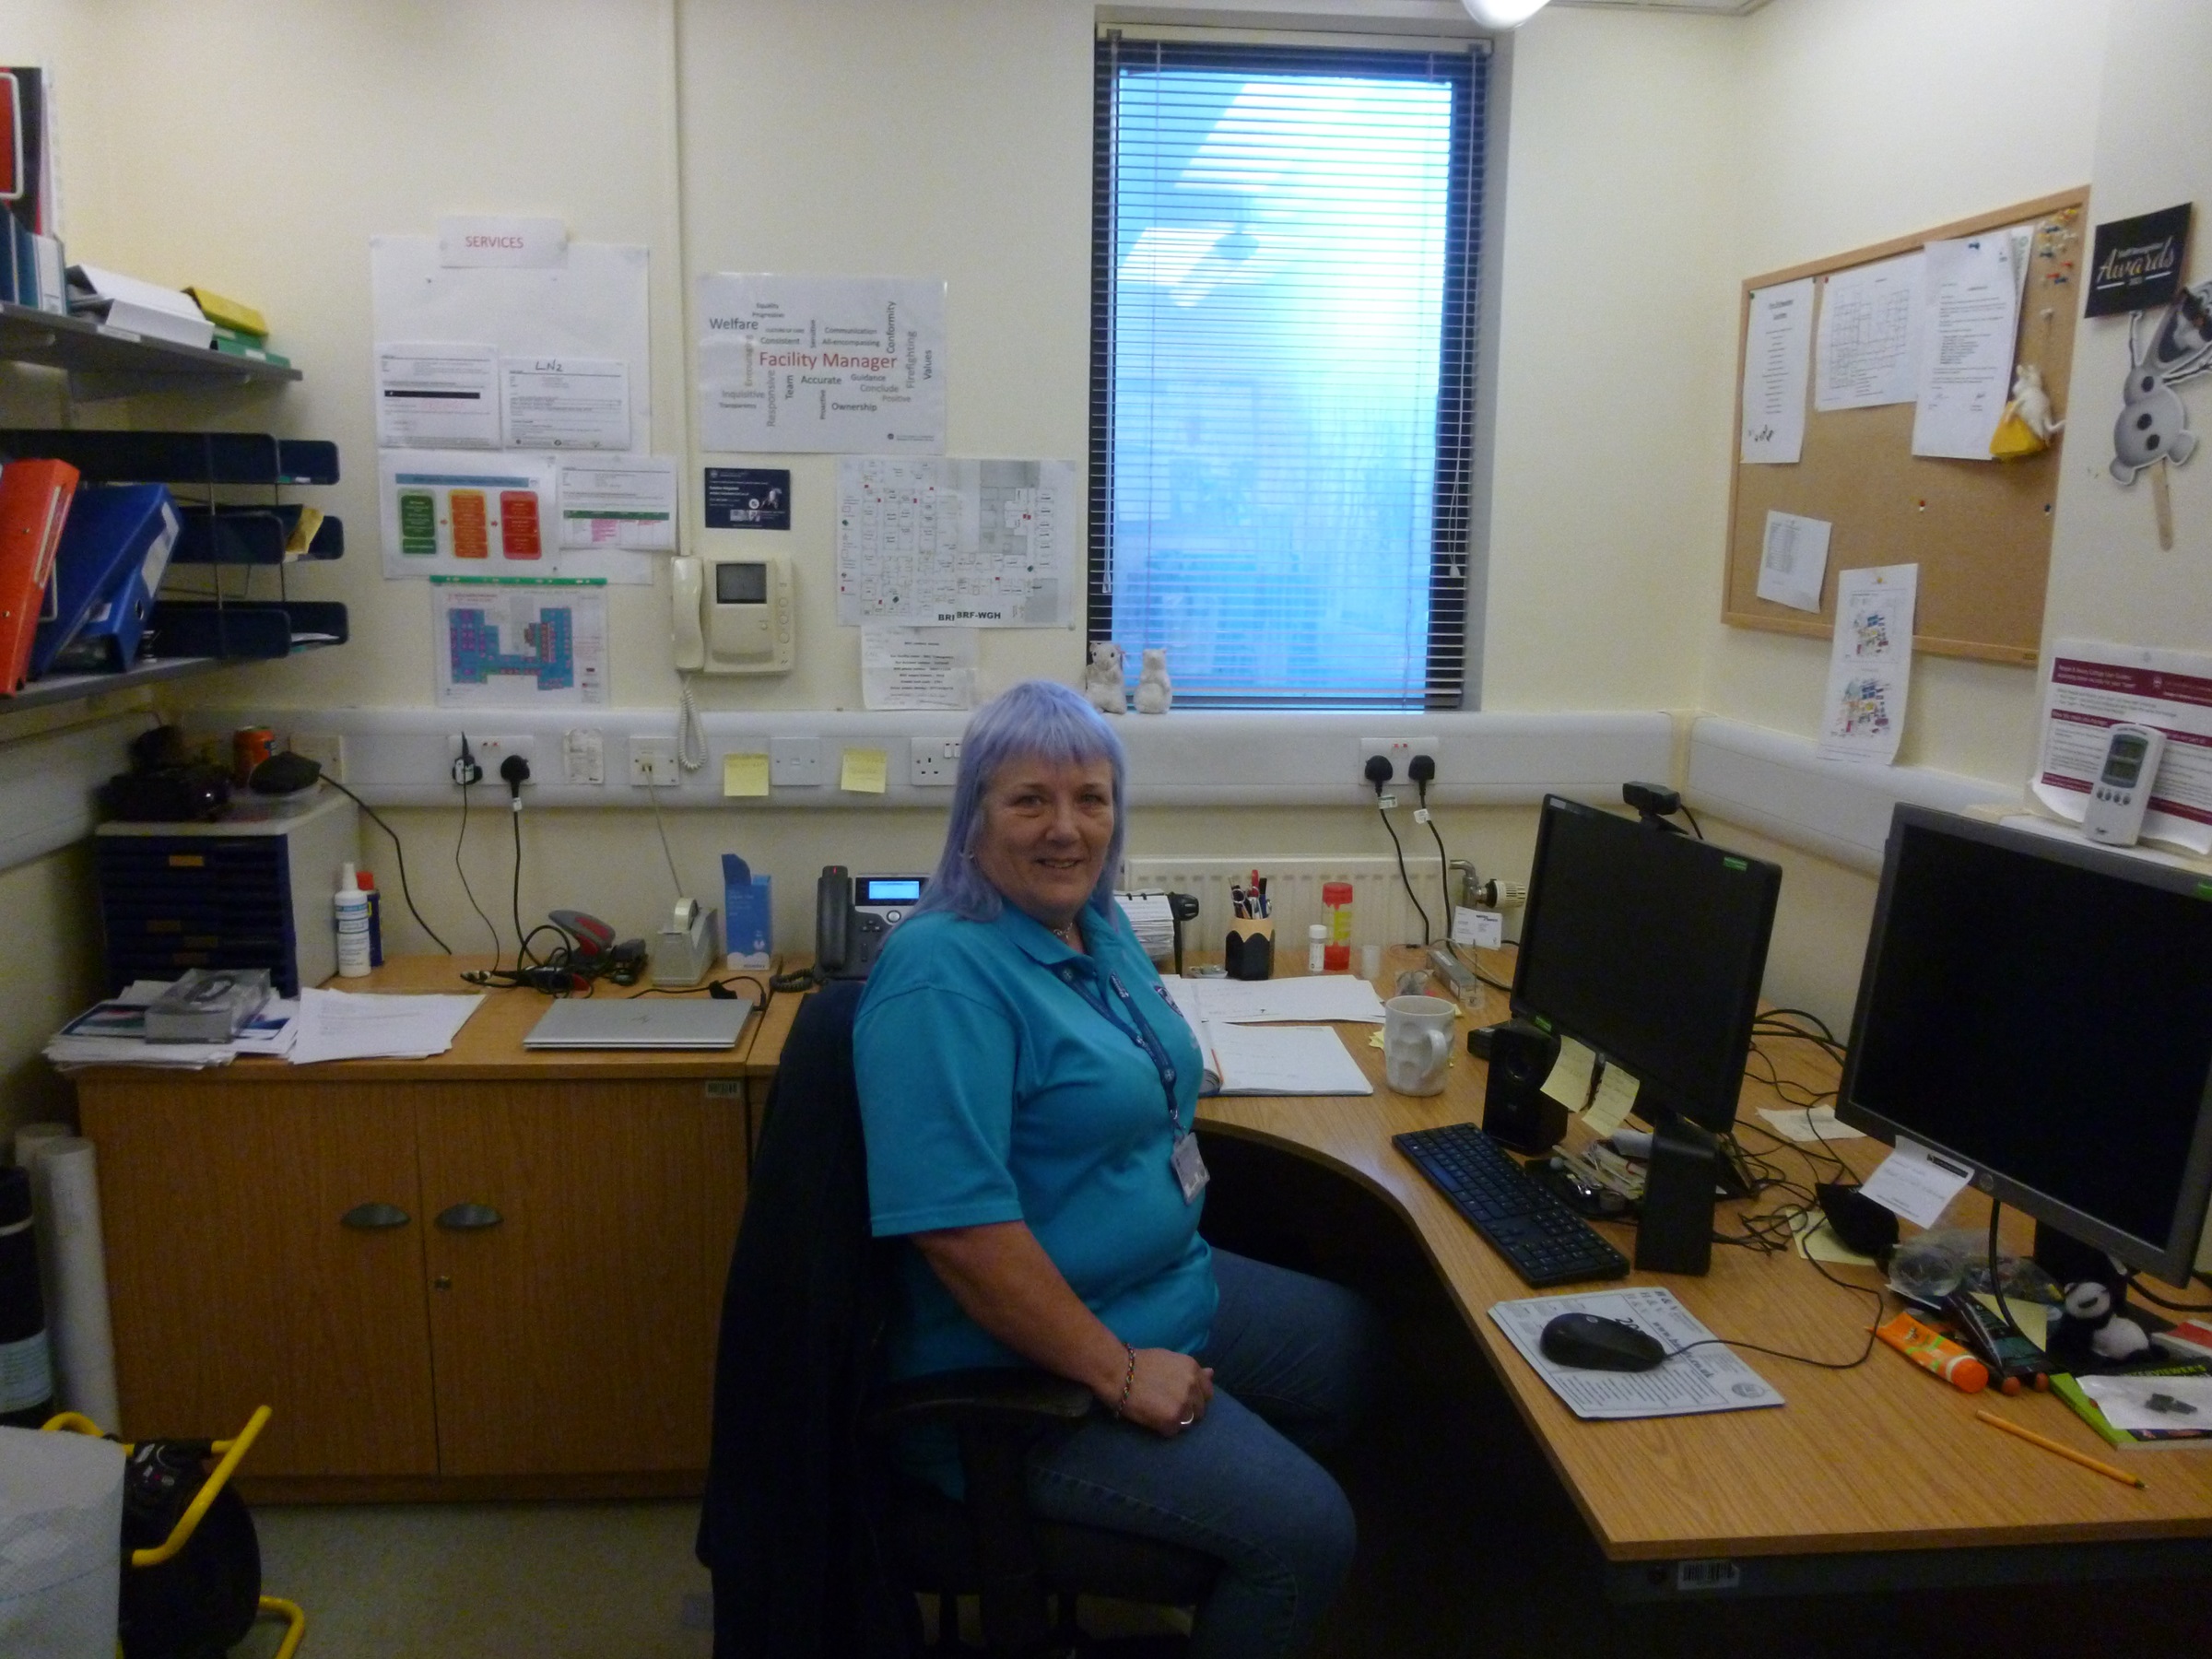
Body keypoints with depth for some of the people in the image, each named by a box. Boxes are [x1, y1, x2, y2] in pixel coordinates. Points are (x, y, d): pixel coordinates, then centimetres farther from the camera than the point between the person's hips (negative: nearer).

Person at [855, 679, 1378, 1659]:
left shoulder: (1099, 927, 3)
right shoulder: (944, 972, -25)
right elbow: (959, 1227, -30)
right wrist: (1117, 1373, -23)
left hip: (1174, 1285, 10)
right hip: (1024, 1370, -10)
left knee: (1364, 1345, 23)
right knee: (1306, 1533, -14)